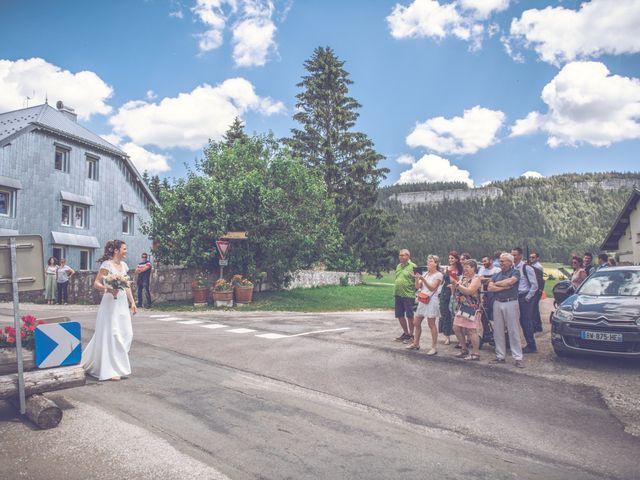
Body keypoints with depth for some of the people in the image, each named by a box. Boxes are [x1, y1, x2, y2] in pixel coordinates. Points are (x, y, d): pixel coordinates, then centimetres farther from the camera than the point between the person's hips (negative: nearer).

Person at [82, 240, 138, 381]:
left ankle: (118, 365, 23)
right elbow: (96, 284, -13)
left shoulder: (123, 265, 12)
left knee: (126, 334, 6)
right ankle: (110, 370, 5)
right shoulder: (107, 264, -9)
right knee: (111, 334, -3)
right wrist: (108, 289, -30)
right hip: (110, 303, -7)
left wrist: (132, 302, 12)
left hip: (123, 304, 7)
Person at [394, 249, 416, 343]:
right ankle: (406, 333, 27)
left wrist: (415, 291, -14)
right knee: (400, 315, 12)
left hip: (408, 294, -7)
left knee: (409, 316, 1)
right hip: (398, 294, 7)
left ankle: (411, 335, 13)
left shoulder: (412, 266, -6)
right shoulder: (398, 266, 15)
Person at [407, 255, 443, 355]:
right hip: (422, 300, 7)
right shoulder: (425, 274, 13)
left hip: (431, 301, -7)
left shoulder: (438, 275, -5)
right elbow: (417, 287, 8)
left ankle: (434, 347, 3)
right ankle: (416, 343, 22)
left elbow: (432, 288, -15)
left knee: (431, 324, -4)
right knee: (416, 322, 9)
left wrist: (423, 279, -26)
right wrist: (417, 278, -9)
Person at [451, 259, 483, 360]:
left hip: (471, 308, -8)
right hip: (461, 307, 8)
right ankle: (464, 349, 23)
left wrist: (457, 284, -19)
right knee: (456, 328, 8)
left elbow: (469, 291, -21)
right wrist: (453, 284, -3)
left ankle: (476, 353, 3)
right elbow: (455, 292, 15)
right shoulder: (463, 278, 15)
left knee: (471, 331, -6)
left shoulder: (476, 279, -8)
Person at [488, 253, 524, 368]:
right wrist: (504, 287, -10)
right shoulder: (497, 275, 14)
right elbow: (489, 288, 2)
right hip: (498, 303, 5)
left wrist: (497, 284, -2)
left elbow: (509, 281, -19)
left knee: (514, 331, -3)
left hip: (511, 303, -5)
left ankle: (518, 358, 2)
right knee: (498, 331, 7)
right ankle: (500, 356, 15)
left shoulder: (515, 272, 0)